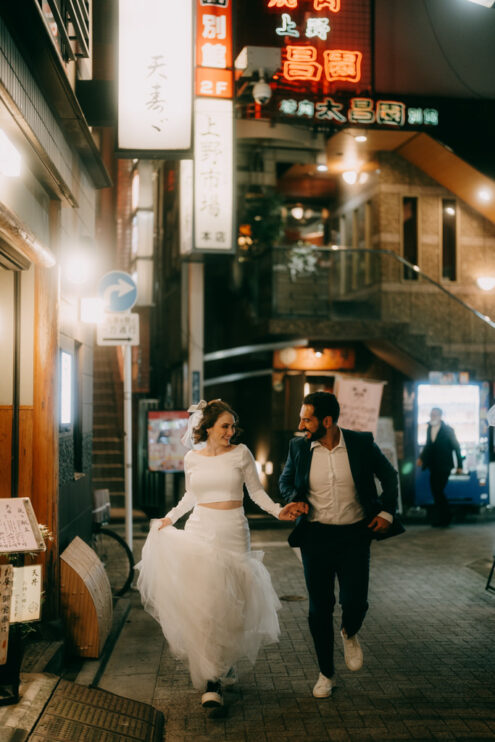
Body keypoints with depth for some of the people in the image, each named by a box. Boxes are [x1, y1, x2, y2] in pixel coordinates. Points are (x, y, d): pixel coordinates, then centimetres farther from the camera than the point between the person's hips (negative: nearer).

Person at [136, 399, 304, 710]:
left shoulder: (241, 453, 0)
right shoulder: (192, 458, 6)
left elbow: (256, 491, 6)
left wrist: (278, 510, -8)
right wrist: (170, 518, 15)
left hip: (232, 533, -1)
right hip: (199, 532, 1)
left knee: (227, 604, -2)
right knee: (199, 602, -7)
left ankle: (214, 679, 13)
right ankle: (212, 679, 1)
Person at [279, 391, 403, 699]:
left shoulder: (362, 443, -7)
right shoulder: (299, 447, -3)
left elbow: (389, 476, 8)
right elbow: (286, 480, 15)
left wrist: (386, 512, -2)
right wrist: (295, 498, -5)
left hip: (355, 535, -1)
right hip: (316, 535, 2)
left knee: (355, 603, -9)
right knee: (319, 608, 6)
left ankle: (350, 633, 29)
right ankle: (326, 673, 25)